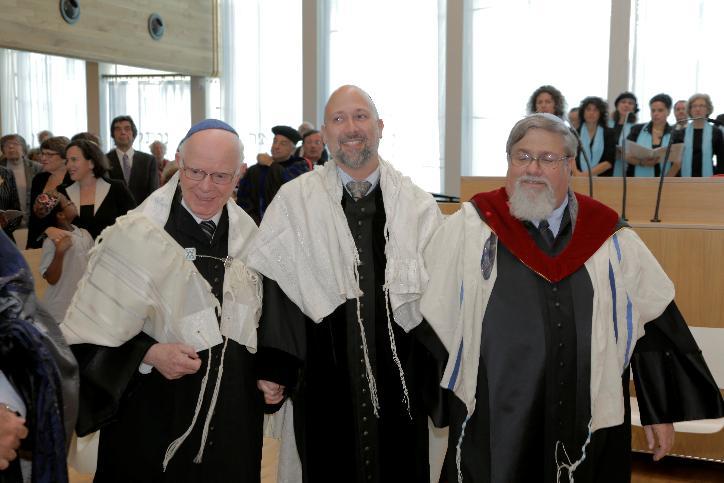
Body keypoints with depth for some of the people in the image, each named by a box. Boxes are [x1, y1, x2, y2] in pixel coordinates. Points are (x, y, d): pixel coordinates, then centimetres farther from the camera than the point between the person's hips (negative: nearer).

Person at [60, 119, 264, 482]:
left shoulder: (248, 234, 1)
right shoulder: (135, 235, -15)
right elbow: (91, 329, -12)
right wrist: (148, 354, -23)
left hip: (233, 409, 5)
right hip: (154, 409, -4)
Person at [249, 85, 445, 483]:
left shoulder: (417, 205, 2)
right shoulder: (293, 201, -3)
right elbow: (272, 288, -4)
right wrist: (271, 369, -8)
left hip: (400, 379, 2)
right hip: (323, 381, -1)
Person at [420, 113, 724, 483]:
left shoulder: (611, 238, 1)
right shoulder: (468, 228, -3)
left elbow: (654, 322, 7)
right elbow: (431, 313, -1)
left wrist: (662, 411, 8)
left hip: (591, 425, 2)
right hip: (493, 424, -2)